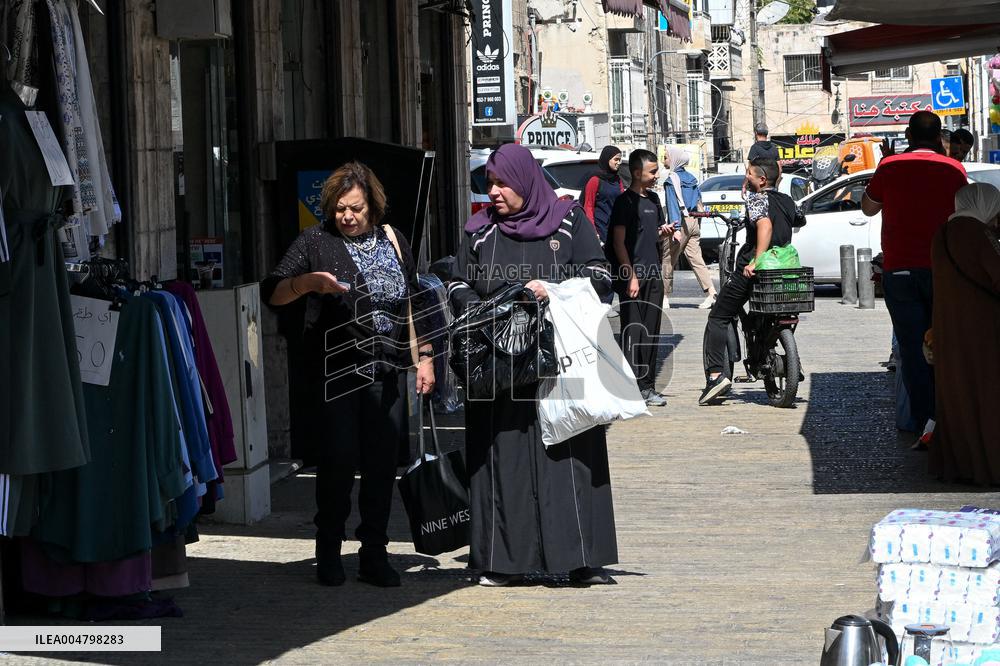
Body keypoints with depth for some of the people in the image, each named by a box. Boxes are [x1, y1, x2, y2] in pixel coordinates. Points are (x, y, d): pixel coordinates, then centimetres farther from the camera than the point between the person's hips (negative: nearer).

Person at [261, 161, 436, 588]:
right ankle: (329, 553, 6)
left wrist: (425, 356, 16)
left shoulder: (393, 241, 13)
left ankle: (374, 556, 11)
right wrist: (309, 282, -25)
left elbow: (412, 303, 20)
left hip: (387, 372, 3)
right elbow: (271, 293, -6)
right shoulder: (316, 242, 2)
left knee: (382, 464, 3)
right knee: (338, 460, -7)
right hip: (335, 371, -3)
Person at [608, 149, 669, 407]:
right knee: (633, 333, -7)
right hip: (633, 276, -8)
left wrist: (662, 232, 3)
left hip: (653, 276, 8)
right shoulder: (625, 201, -8)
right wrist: (631, 276, -16)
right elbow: (619, 242, -11)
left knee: (651, 333, 8)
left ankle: (647, 386, 13)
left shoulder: (653, 198, 16)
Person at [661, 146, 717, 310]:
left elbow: (673, 204, -18)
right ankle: (711, 293, -10)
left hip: (680, 222, -8)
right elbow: (699, 201, 19)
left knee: (668, 260, 2)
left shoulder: (672, 179, -10)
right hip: (694, 221, 8)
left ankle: (665, 297, 5)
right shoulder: (691, 178, 15)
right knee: (696, 259, 2)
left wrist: (676, 228, -25)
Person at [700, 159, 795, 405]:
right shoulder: (787, 201, 13)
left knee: (717, 319, 1)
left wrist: (756, 261, -32)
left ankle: (715, 374, -13)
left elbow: (765, 225, -27)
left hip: (750, 271, -7)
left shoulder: (757, 198, -9)